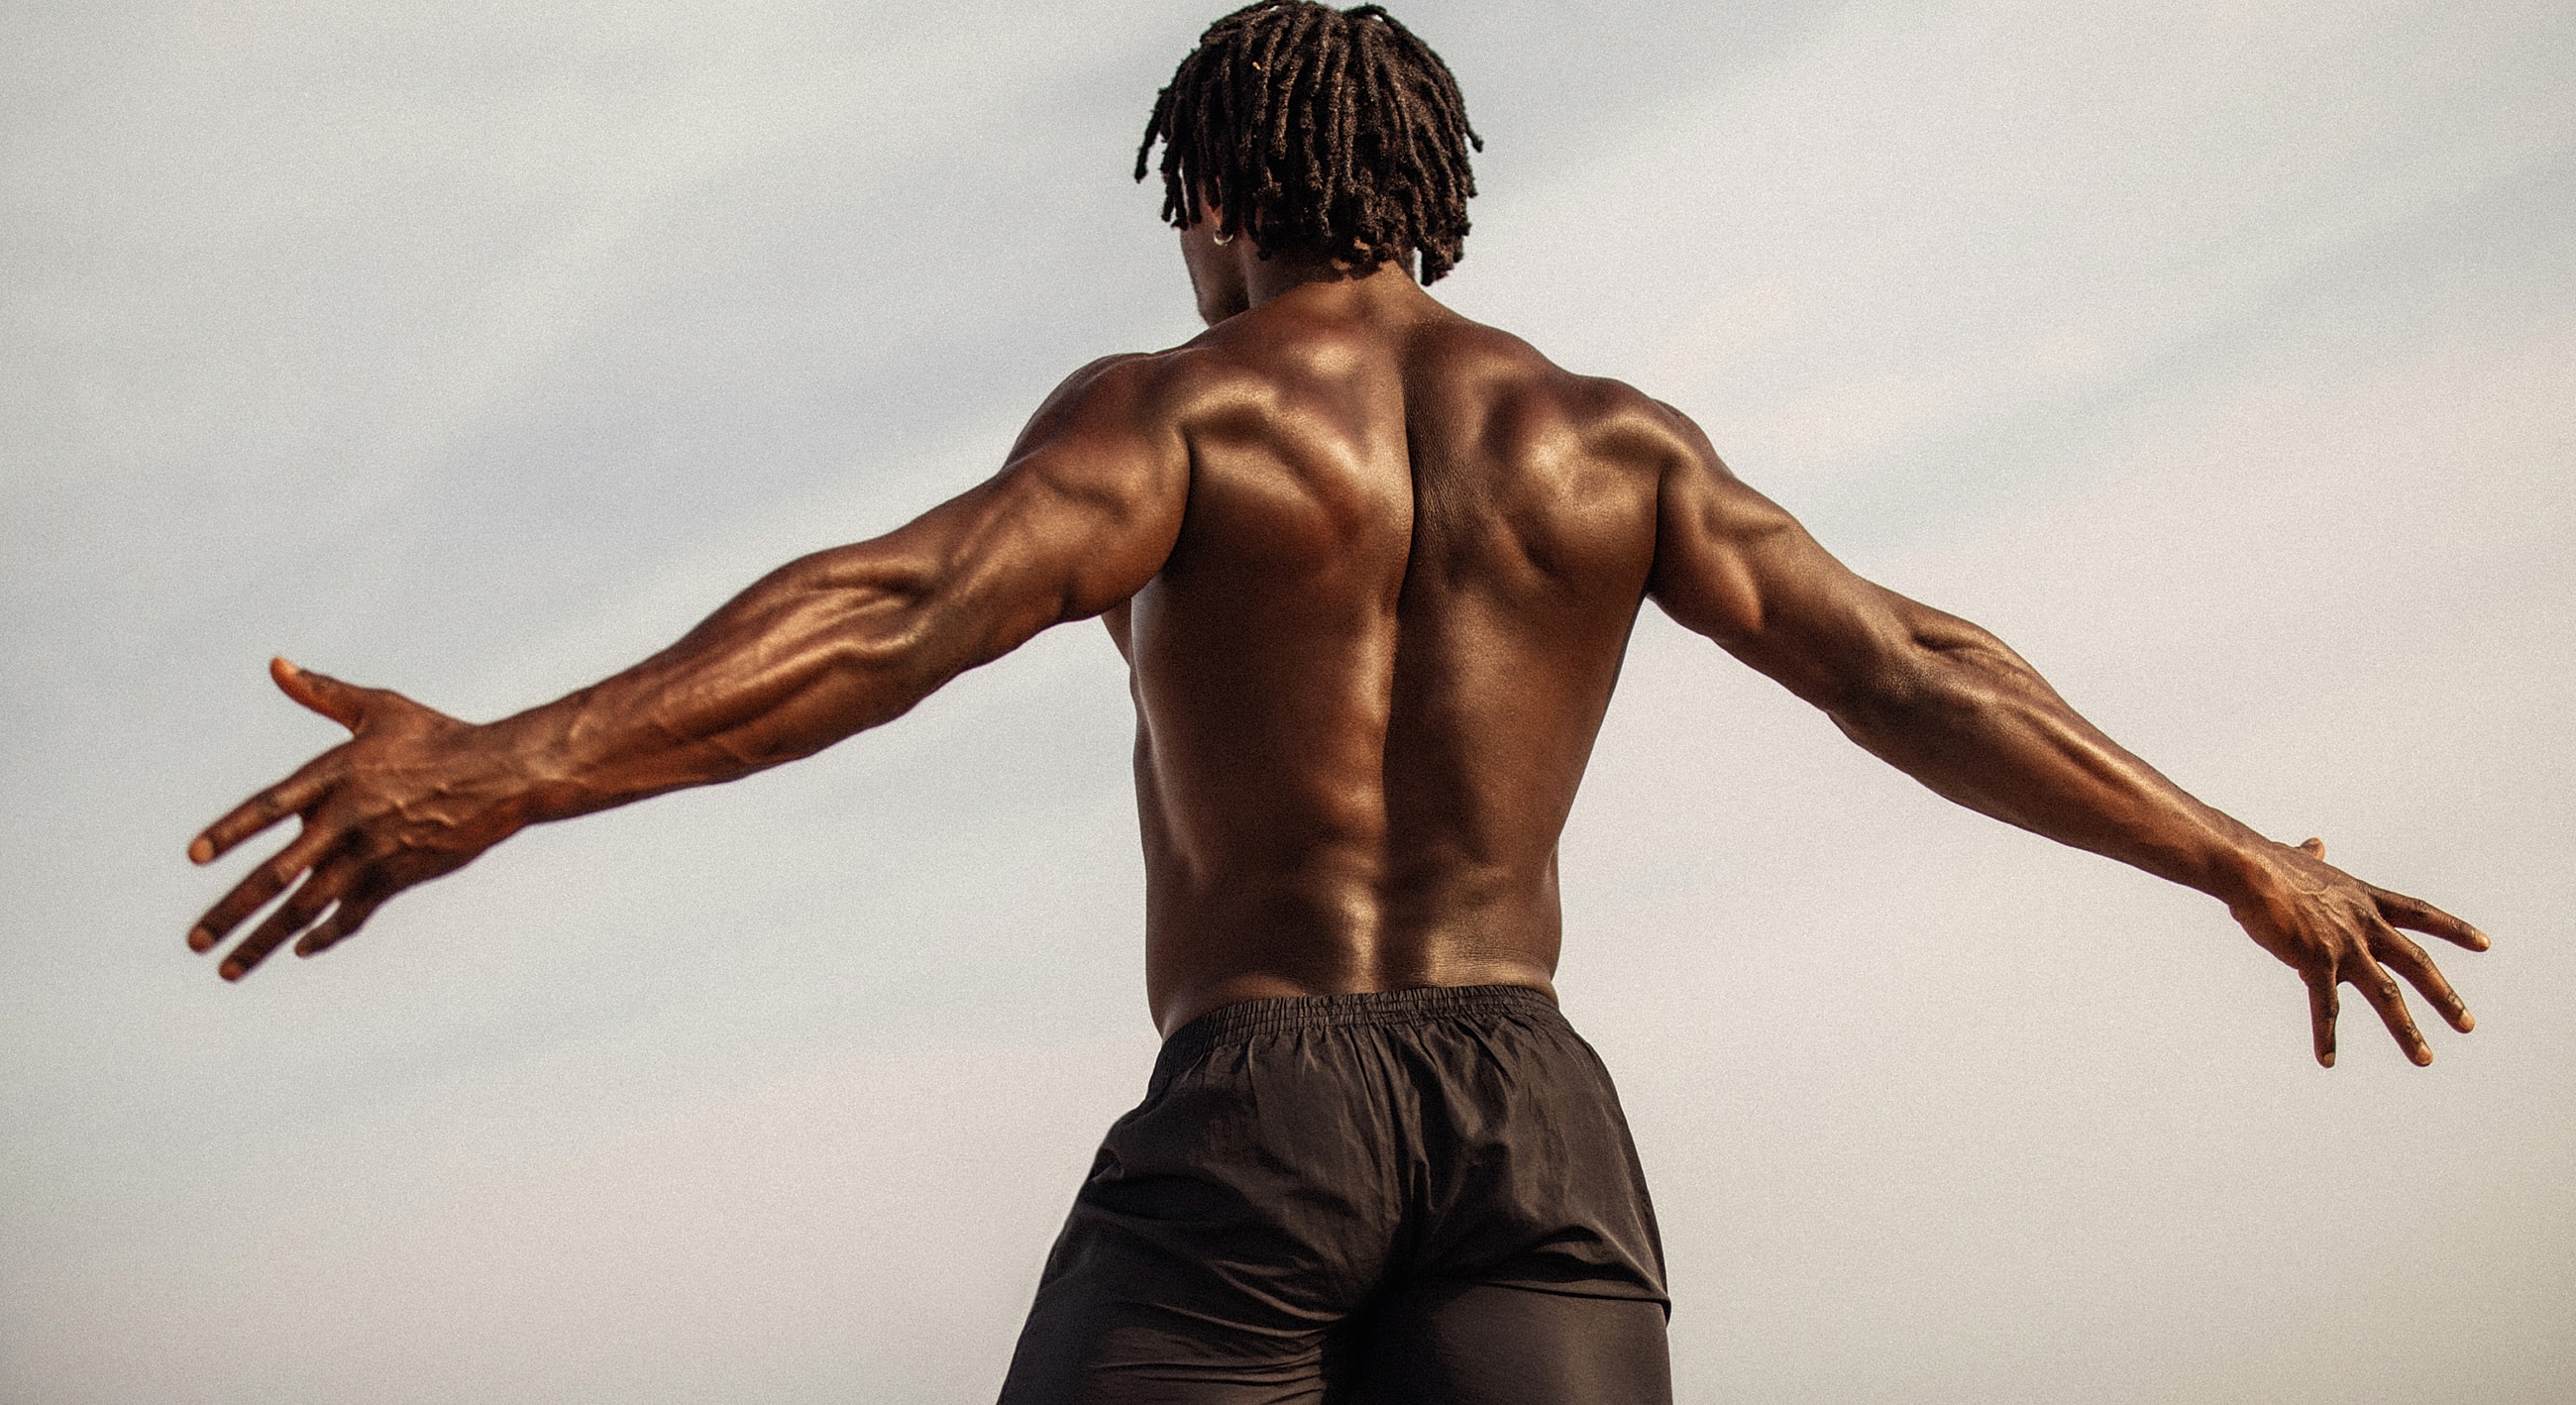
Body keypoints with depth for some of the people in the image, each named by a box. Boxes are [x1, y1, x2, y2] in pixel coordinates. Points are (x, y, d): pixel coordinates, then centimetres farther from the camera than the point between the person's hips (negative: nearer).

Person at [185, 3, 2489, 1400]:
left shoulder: (1171, 412, 1)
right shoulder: (1604, 437, 14)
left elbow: (911, 604, -18)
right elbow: (1911, 670, 10)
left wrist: (511, 769, -28)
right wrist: (2248, 865, 17)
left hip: (1249, 1120, -3)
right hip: (1527, 1119, 4)